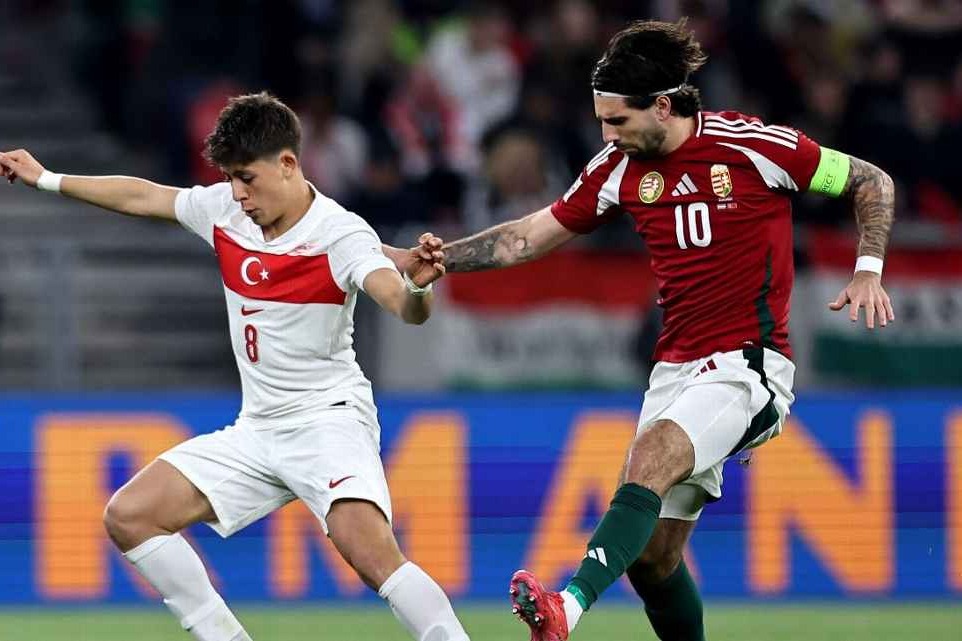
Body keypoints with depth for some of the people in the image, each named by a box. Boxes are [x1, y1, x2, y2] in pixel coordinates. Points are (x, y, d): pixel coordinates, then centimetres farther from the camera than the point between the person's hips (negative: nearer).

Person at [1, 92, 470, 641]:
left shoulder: (341, 234, -17)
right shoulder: (224, 211, 0)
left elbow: (405, 306, -33)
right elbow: (141, 196, 17)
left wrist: (417, 287, -57)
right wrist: (47, 179, 26)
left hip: (330, 417, -7)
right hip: (258, 427, 7)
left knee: (371, 552, -31)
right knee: (129, 516, 0)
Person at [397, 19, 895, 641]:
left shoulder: (753, 145, -9)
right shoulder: (621, 168, 7)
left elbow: (871, 183, 2)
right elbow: (532, 236, 13)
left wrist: (868, 270, -10)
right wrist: (434, 258, 0)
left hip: (749, 365, -7)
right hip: (677, 371, 7)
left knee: (650, 457, -32)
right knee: (651, 553, 0)